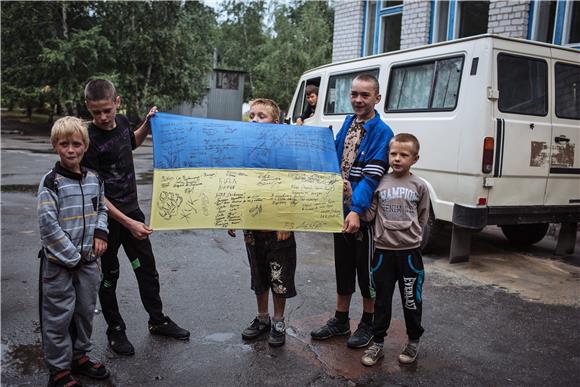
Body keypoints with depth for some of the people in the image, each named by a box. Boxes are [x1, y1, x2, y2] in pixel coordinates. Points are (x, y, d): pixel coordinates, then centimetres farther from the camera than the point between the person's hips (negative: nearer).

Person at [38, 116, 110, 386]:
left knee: (86, 310, 16)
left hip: (89, 259, 5)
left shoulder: (93, 178, 4)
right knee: (59, 316, 5)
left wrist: (100, 233, -2)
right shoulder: (51, 181, -13)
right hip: (59, 262, -5)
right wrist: (72, 257, -15)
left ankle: (80, 356, 35)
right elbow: (48, 223, -17)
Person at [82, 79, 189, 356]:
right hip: (107, 217, -6)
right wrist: (128, 223, -24)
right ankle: (115, 330, 27)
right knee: (109, 274, 10)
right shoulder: (90, 141, -20)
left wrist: (147, 124, 8)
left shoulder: (122, 122, 0)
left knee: (147, 269, 14)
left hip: (132, 209, 6)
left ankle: (157, 320, 31)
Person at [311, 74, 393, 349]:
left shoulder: (381, 132, -12)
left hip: (363, 213, -6)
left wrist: (356, 210, -29)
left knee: (367, 269, 8)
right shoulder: (346, 126, 9)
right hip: (341, 209, 7)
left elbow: (372, 176, -21)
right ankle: (340, 321, 32)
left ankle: (368, 324, 25)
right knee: (342, 267, 17)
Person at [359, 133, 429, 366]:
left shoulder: (419, 186, 0)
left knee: (411, 300, 11)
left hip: (409, 251, -1)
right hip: (383, 250, 1)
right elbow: (368, 215, -3)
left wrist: (407, 233, 5)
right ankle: (377, 343, 22)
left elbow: (422, 218, 10)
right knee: (382, 300, 11)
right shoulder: (380, 184, 1)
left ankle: (413, 342, 29)